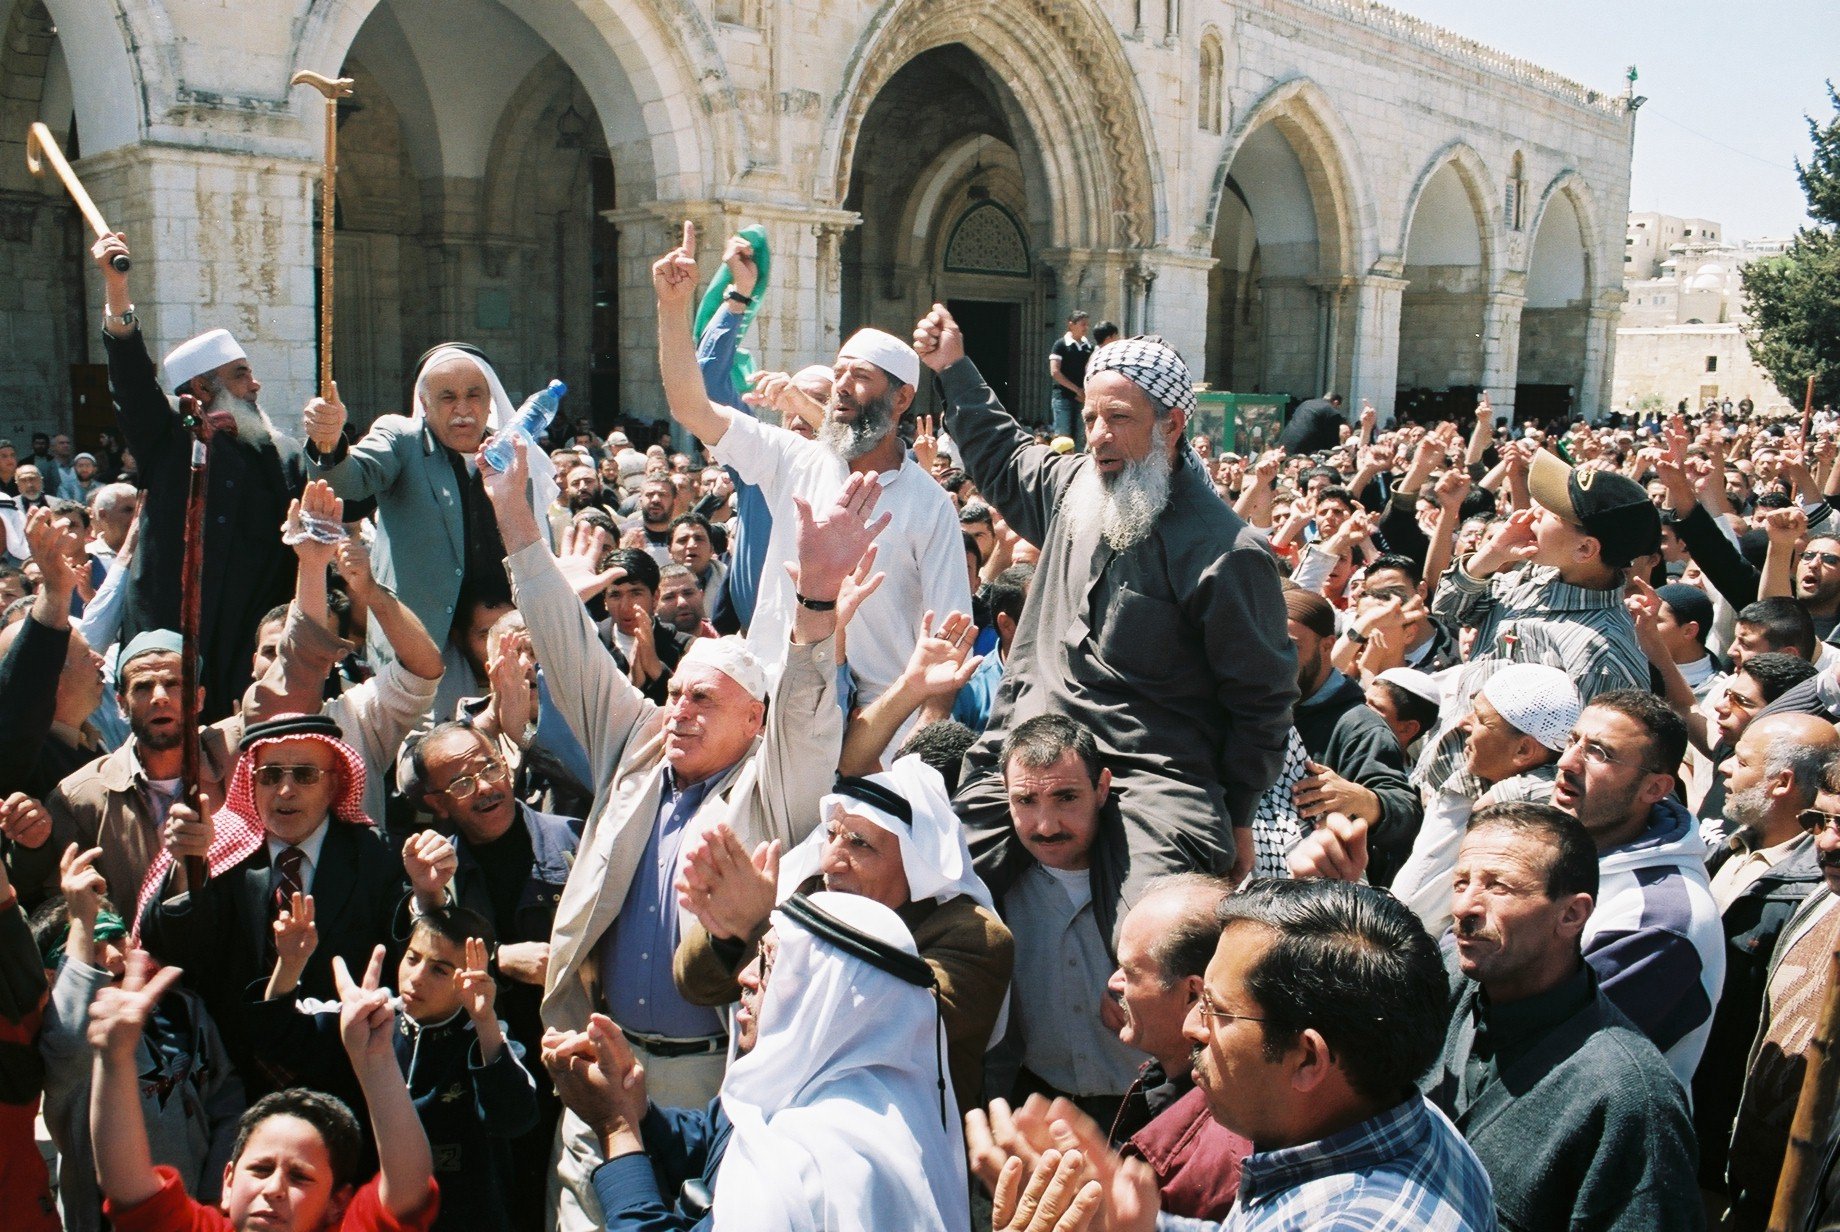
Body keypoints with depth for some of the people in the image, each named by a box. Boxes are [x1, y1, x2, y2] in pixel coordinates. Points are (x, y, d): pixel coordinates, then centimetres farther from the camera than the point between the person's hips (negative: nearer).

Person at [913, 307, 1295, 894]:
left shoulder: (1227, 553, -8)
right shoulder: (1070, 485, 12)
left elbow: (1263, 700, -1)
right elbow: (1005, 459, 37)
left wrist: (1236, 820, 2)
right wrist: (954, 369, 36)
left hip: (1151, 780, -6)